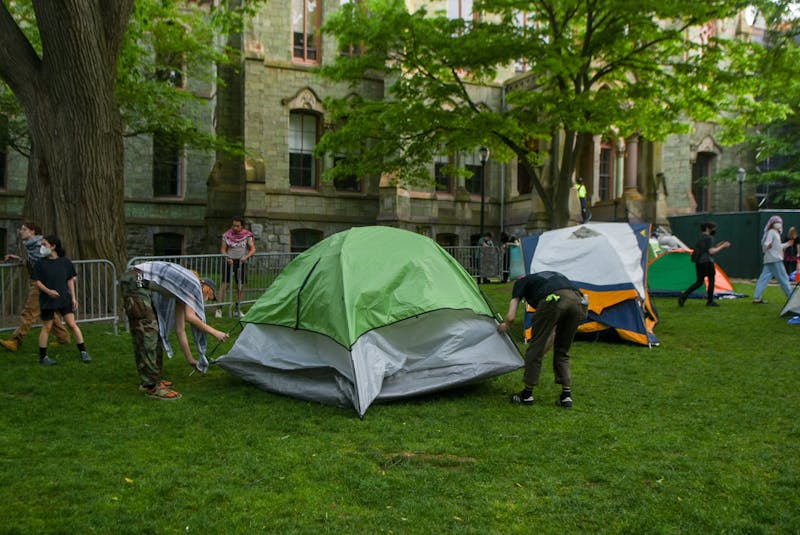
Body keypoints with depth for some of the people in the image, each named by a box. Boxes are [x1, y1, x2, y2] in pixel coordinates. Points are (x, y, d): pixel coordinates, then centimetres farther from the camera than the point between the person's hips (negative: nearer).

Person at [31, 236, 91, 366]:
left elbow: (70, 280, 6)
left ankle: (83, 352, 5)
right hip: (47, 300, -1)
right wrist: (48, 291, -19)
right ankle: (43, 357, 15)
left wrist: (73, 297, 1)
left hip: (64, 298, 1)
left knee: (73, 324, -2)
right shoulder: (41, 263, -1)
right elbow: (37, 282, -1)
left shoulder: (65, 262, 1)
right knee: (47, 327, 4)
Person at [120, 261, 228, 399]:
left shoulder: (182, 290, 23)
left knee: (155, 331, 15)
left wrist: (191, 360, 28)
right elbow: (190, 317, -11)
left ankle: (154, 378, 24)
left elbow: (180, 330, 24)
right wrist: (214, 332, 0)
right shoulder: (195, 283, -1)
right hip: (136, 282, -10)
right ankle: (151, 386, -8)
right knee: (147, 333, -10)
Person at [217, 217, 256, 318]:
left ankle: (238, 309, 18)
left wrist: (246, 257, -21)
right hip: (229, 262, -1)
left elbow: (253, 249, -4)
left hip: (241, 262, 1)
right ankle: (219, 308, -3)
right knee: (224, 285, -7)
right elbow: (223, 249, 1)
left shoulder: (247, 235, -1)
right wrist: (227, 258, -17)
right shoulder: (227, 235, -2)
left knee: (240, 287, 6)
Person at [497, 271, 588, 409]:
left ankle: (527, 394, 22)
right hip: (578, 301, 6)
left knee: (536, 346, 12)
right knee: (562, 351, 24)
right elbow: (554, 327, 46)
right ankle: (566, 395, 21)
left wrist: (505, 326, 44)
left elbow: (511, 317, 20)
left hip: (553, 299, -5)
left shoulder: (520, 283, 30)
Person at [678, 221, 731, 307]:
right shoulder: (708, 238, -11)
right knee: (711, 280, 4)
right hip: (707, 262, -8)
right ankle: (710, 301, 9)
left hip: (698, 262, 8)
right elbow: (711, 252, -17)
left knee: (699, 282, 10)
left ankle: (684, 295, -6)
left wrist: (717, 246, 20)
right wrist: (722, 246, -9)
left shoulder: (700, 238, 17)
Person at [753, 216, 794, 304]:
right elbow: (765, 245, -21)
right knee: (783, 278, -3)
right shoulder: (771, 232, -9)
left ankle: (756, 298, 0)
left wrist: (787, 244, 41)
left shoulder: (776, 233, 21)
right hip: (774, 260, -10)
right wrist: (768, 246, -43)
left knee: (764, 278, 3)